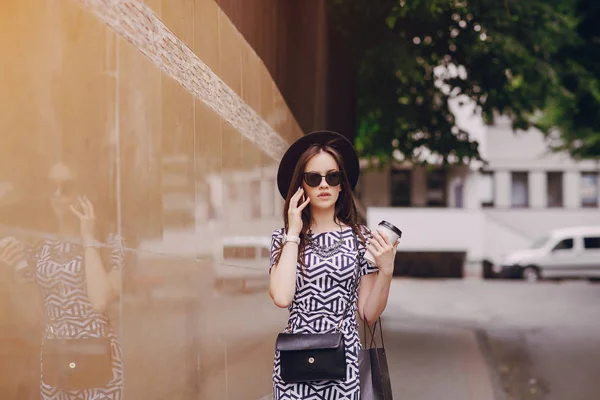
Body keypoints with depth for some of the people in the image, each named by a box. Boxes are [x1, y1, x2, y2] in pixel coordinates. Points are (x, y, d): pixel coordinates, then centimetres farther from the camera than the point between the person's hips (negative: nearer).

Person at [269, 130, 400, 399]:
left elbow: (368, 314, 2)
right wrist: (293, 233, -10)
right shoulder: (284, 238, 1)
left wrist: (386, 271, -13)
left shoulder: (360, 238, 1)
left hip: (344, 358, 0)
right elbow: (282, 297, -17)